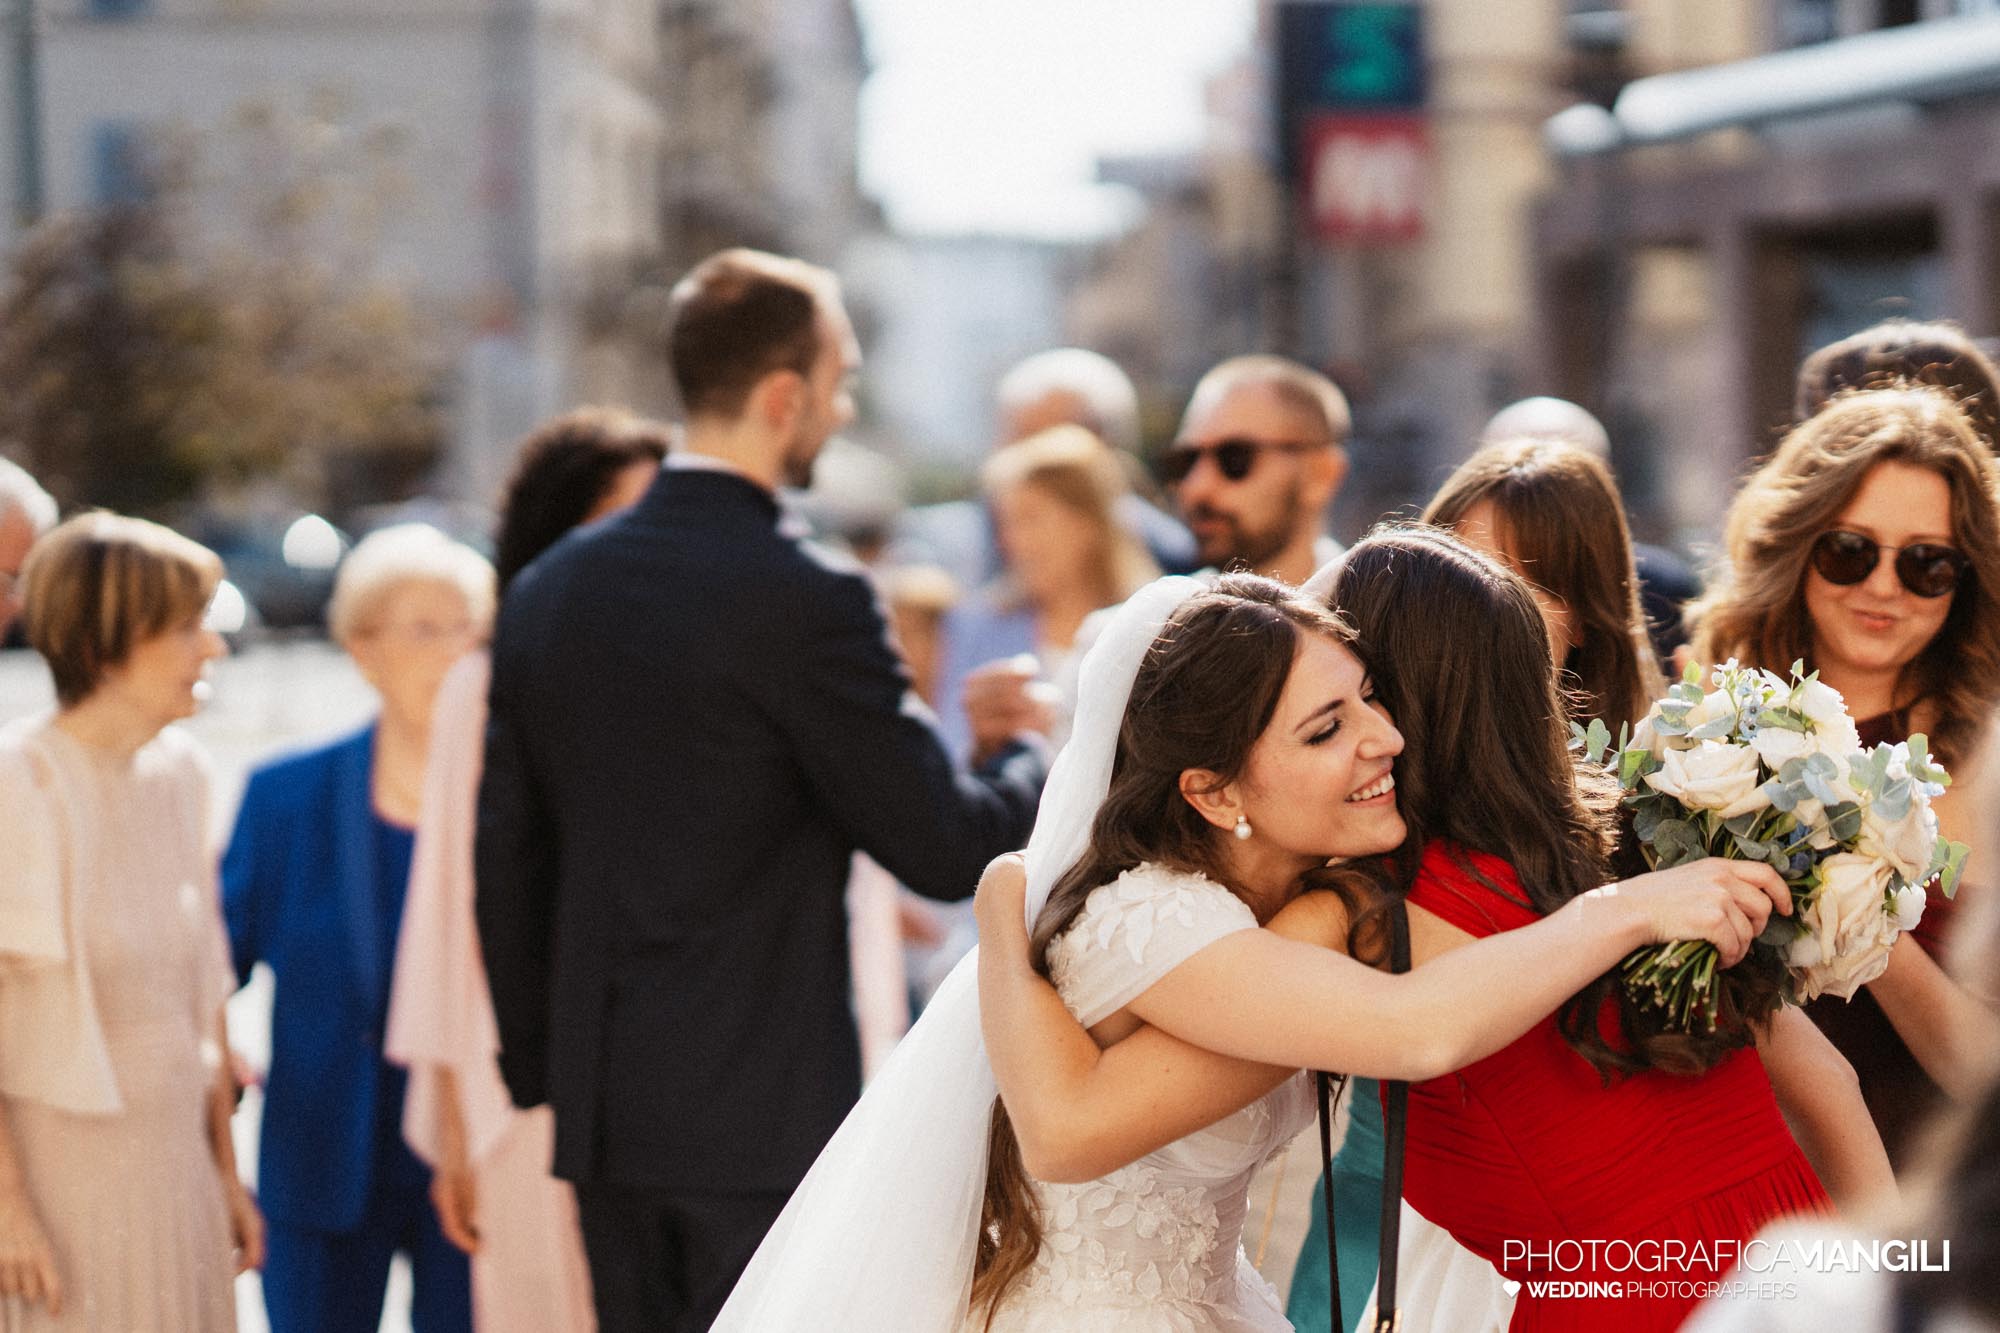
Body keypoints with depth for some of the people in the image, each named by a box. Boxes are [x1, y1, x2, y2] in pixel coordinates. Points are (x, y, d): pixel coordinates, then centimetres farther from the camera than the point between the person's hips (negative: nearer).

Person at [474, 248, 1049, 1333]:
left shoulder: (548, 591, 7)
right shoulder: (805, 603, -15)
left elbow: (505, 861, 12)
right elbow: (944, 852, -11)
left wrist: (538, 1069, 20)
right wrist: (1025, 754, 9)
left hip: (606, 1118, 7)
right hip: (764, 1117, -7)